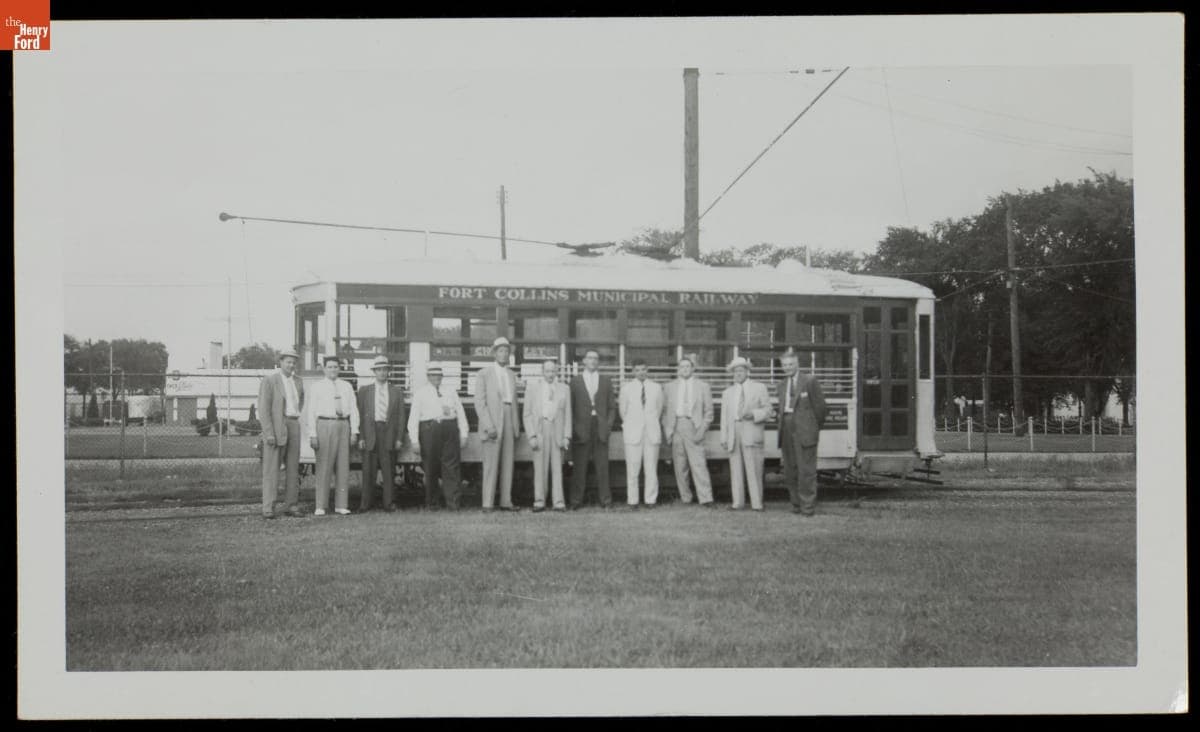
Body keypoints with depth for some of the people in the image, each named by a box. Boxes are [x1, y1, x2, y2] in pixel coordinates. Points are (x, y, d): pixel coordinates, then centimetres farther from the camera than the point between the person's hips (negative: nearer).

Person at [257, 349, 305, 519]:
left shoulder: (298, 381, 14)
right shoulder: (269, 380, -5)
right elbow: (264, 408, -10)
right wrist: (269, 433, -17)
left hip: (294, 426, 6)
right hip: (275, 428, -6)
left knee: (293, 468, 6)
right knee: (271, 468, -6)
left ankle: (292, 505, 10)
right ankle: (268, 508, -7)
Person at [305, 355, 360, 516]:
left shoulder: (346, 387, 13)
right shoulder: (317, 387, 5)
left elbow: (353, 410, 11)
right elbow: (311, 412, 0)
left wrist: (354, 431, 1)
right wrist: (312, 434, -8)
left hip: (343, 425, 3)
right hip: (324, 425, -3)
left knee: (343, 466, 2)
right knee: (324, 467, -6)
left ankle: (341, 505, 6)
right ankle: (320, 506, -4)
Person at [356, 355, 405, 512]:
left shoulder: (397, 392, 11)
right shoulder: (364, 391, 11)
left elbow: (401, 416, 9)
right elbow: (360, 415, 7)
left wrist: (399, 438, 0)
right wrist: (361, 437, -2)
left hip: (389, 434, 0)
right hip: (370, 433, 0)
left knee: (389, 471, 0)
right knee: (368, 470, -1)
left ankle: (388, 503, 5)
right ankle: (365, 503, 3)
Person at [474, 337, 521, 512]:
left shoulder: (511, 376, 17)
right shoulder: (484, 374, -1)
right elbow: (479, 402, -7)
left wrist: (517, 428, 12)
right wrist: (489, 426, -15)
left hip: (509, 422, 5)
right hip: (491, 421, -5)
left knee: (508, 464, 2)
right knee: (491, 464, -9)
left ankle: (506, 502, 4)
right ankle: (488, 503, -8)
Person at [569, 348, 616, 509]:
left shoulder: (606, 381, 14)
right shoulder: (575, 381, 9)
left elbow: (611, 407, 13)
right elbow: (570, 407, 7)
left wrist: (608, 424, -1)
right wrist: (573, 428, -4)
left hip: (601, 428, 1)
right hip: (581, 430, -1)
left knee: (602, 466, -2)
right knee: (579, 467, -2)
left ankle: (605, 500, 1)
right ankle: (576, 501, 2)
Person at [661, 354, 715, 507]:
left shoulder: (703, 387, 9)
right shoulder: (671, 387, 14)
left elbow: (708, 412, 7)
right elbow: (666, 410, 14)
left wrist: (702, 429, -4)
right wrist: (666, 430, 3)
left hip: (693, 427, -3)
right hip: (676, 427, 3)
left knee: (698, 464, -12)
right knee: (679, 466, 2)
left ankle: (705, 499, -15)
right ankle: (685, 497, 10)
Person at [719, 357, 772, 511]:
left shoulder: (759, 388, 12)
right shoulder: (727, 393, 21)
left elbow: (767, 410, 6)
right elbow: (724, 417, 17)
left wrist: (753, 414, -14)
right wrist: (723, 438, 7)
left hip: (751, 432, -3)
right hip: (734, 433, 3)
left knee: (753, 469, -9)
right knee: (736, 469, 0)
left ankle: (756, 503, -8)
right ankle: (738, 502, 3)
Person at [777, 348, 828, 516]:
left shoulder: (810, 381, 0)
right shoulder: (781, 386, 17)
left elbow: (819, 406, 2)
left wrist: (815, 427, 8)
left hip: (804, 431, -6)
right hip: (786, 431, 6)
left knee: (806, 469, -6)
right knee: (790, 471, 6)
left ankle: (808, 507, -3)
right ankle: (796, 504, 13)